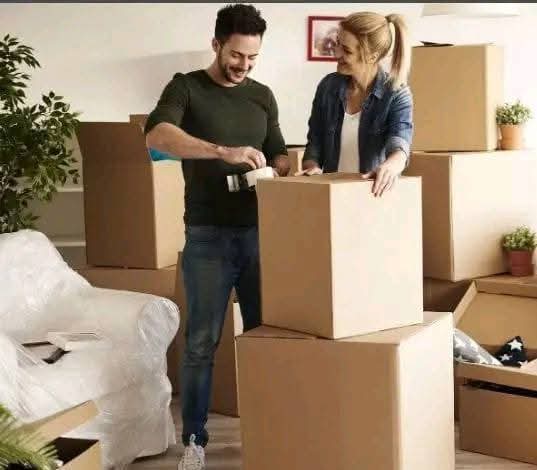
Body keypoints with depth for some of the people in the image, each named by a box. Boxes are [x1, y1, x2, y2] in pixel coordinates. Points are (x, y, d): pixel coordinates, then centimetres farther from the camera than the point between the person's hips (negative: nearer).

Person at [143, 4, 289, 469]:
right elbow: (157, 135, -22)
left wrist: (286, 174, -8)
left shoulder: (262, 96, 12)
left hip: (260, 230, 4)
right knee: (201, 342, -1)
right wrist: (224, 152, -34)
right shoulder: (186, 87, -3)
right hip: (208, 235, -4)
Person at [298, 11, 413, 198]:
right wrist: (312, 168, -11)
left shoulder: (397, 94, -5)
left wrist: (391, 166, -42)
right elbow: (315, 143, 10)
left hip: (374, 196, -3)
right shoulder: (328, 86, 5)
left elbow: (399, 142, -20)